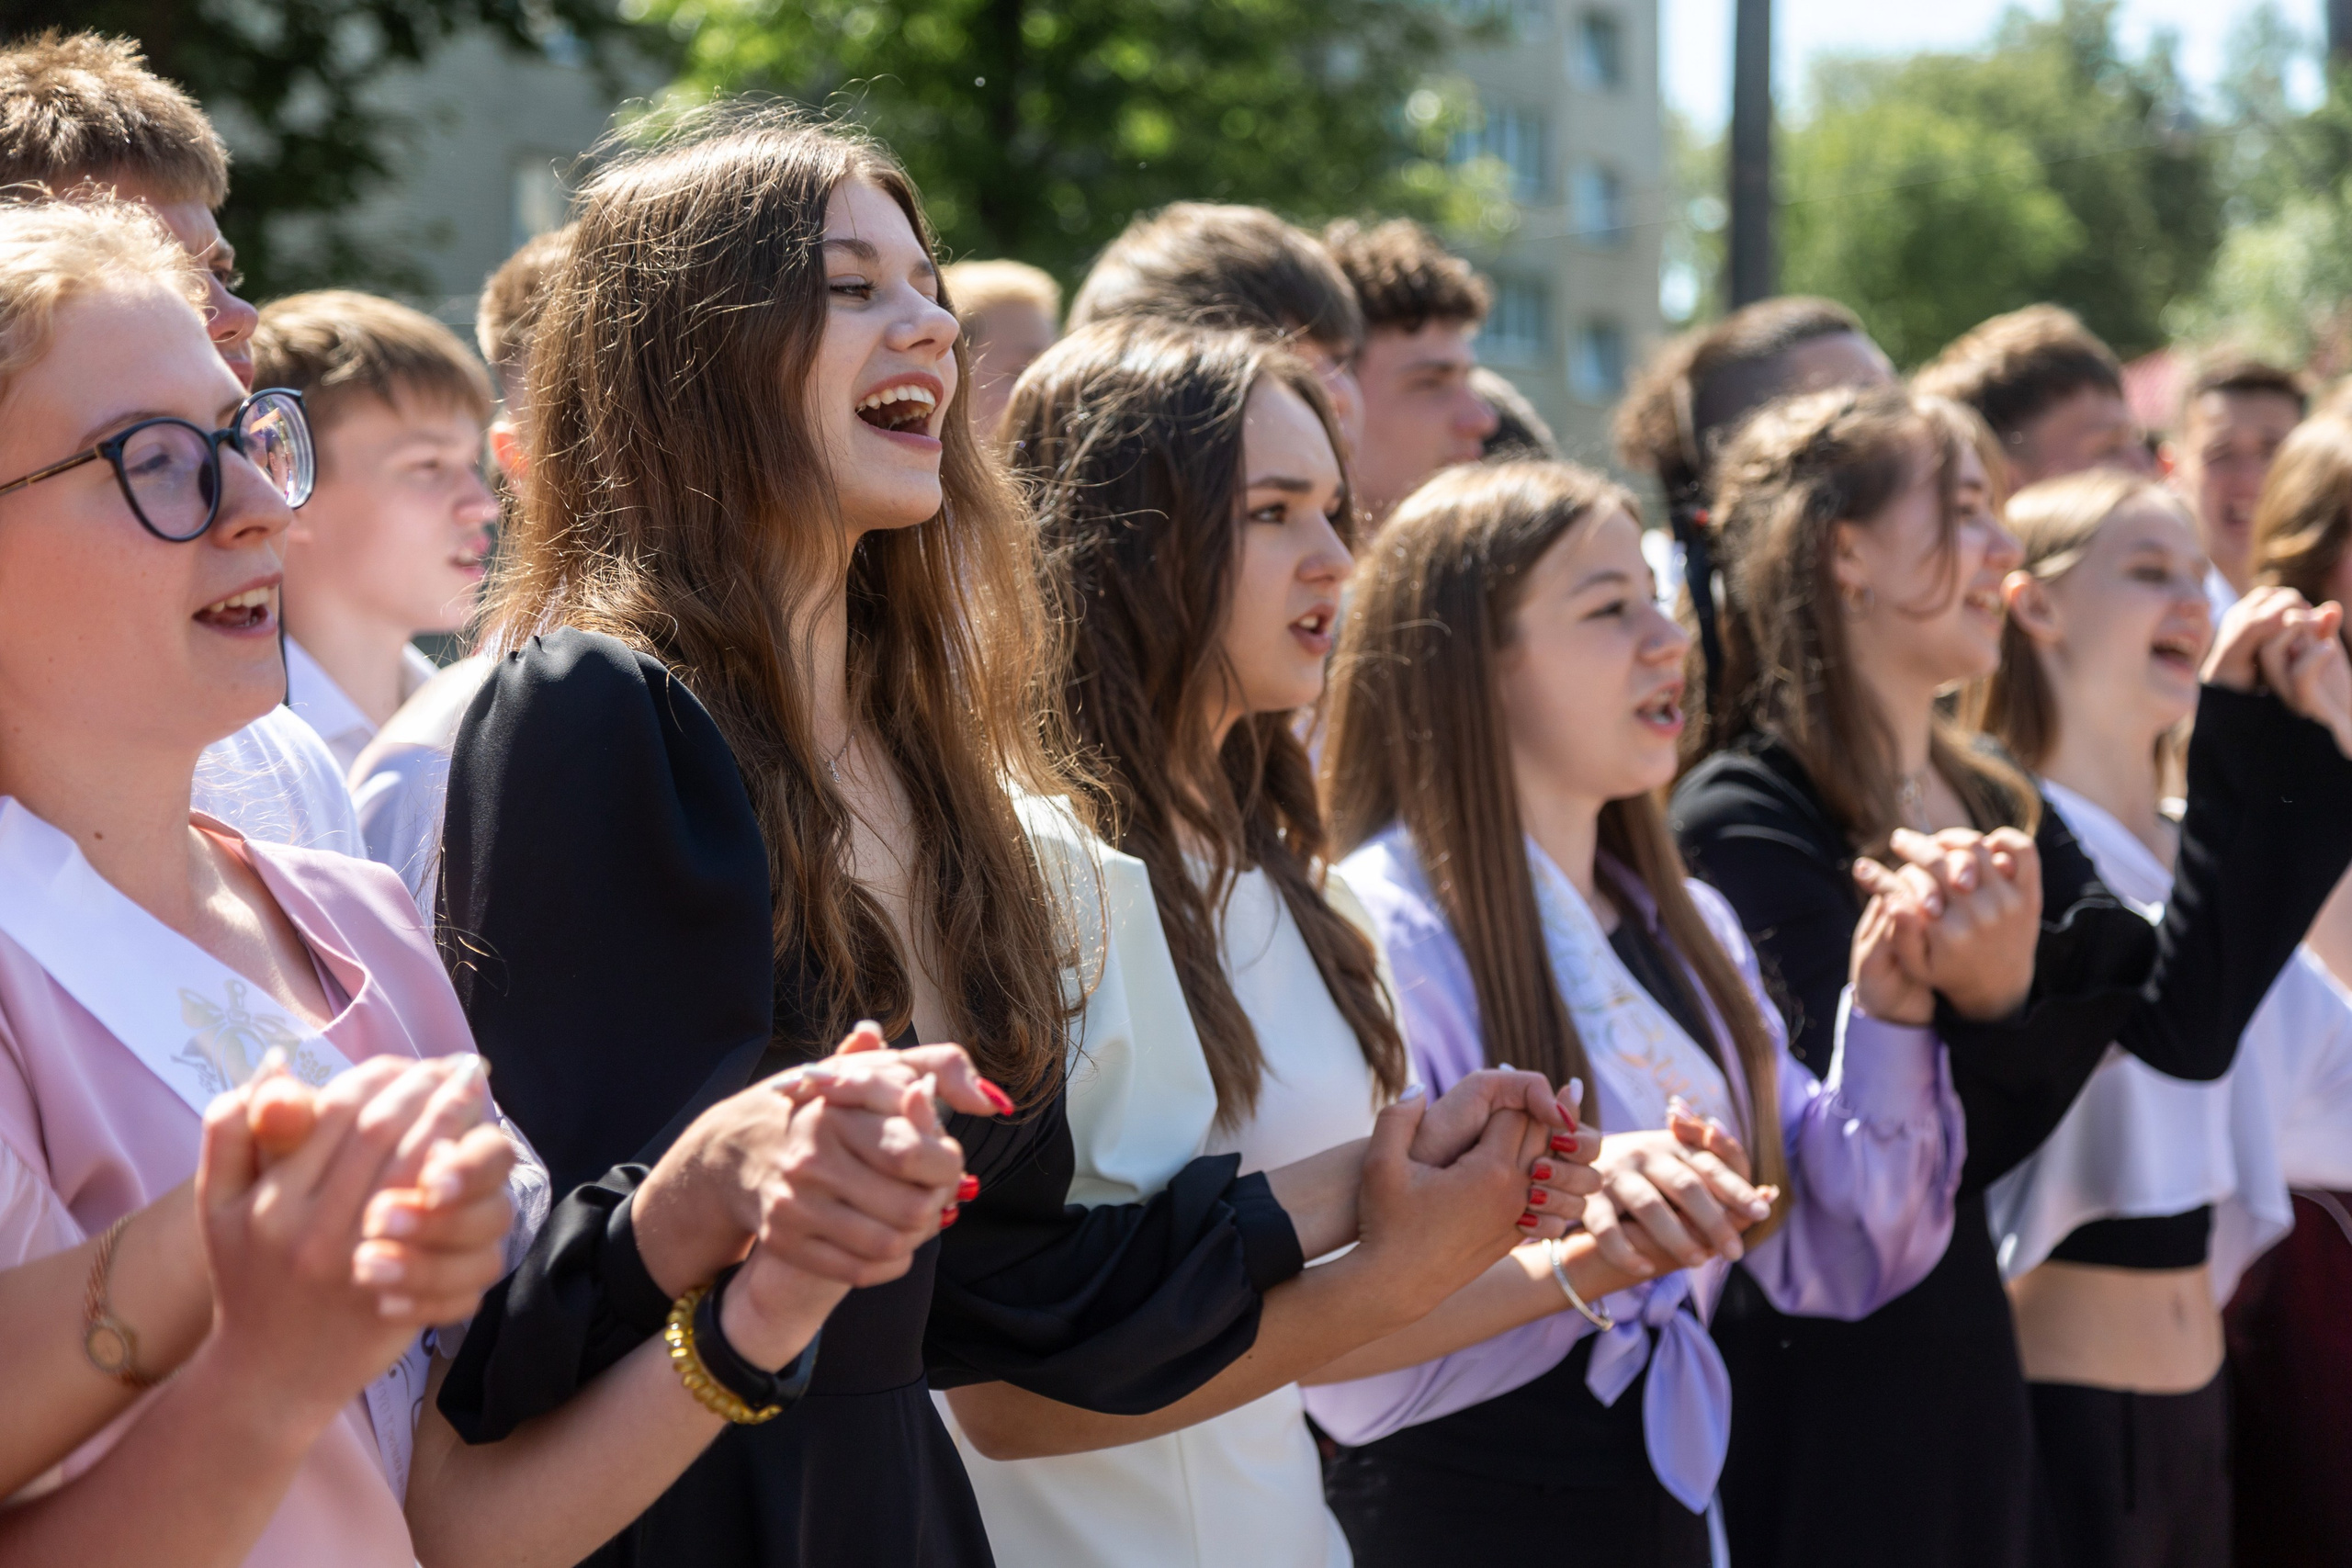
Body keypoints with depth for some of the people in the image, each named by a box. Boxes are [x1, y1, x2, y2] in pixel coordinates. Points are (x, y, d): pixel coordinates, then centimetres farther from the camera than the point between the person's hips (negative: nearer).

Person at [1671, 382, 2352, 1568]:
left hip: (1965, 1373, 8)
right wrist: (1983, 1011, -40)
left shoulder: (1993, 809, 9)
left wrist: (2247, 733, 4)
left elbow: (2186, 1022, 0)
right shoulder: (1742, 819, -15)